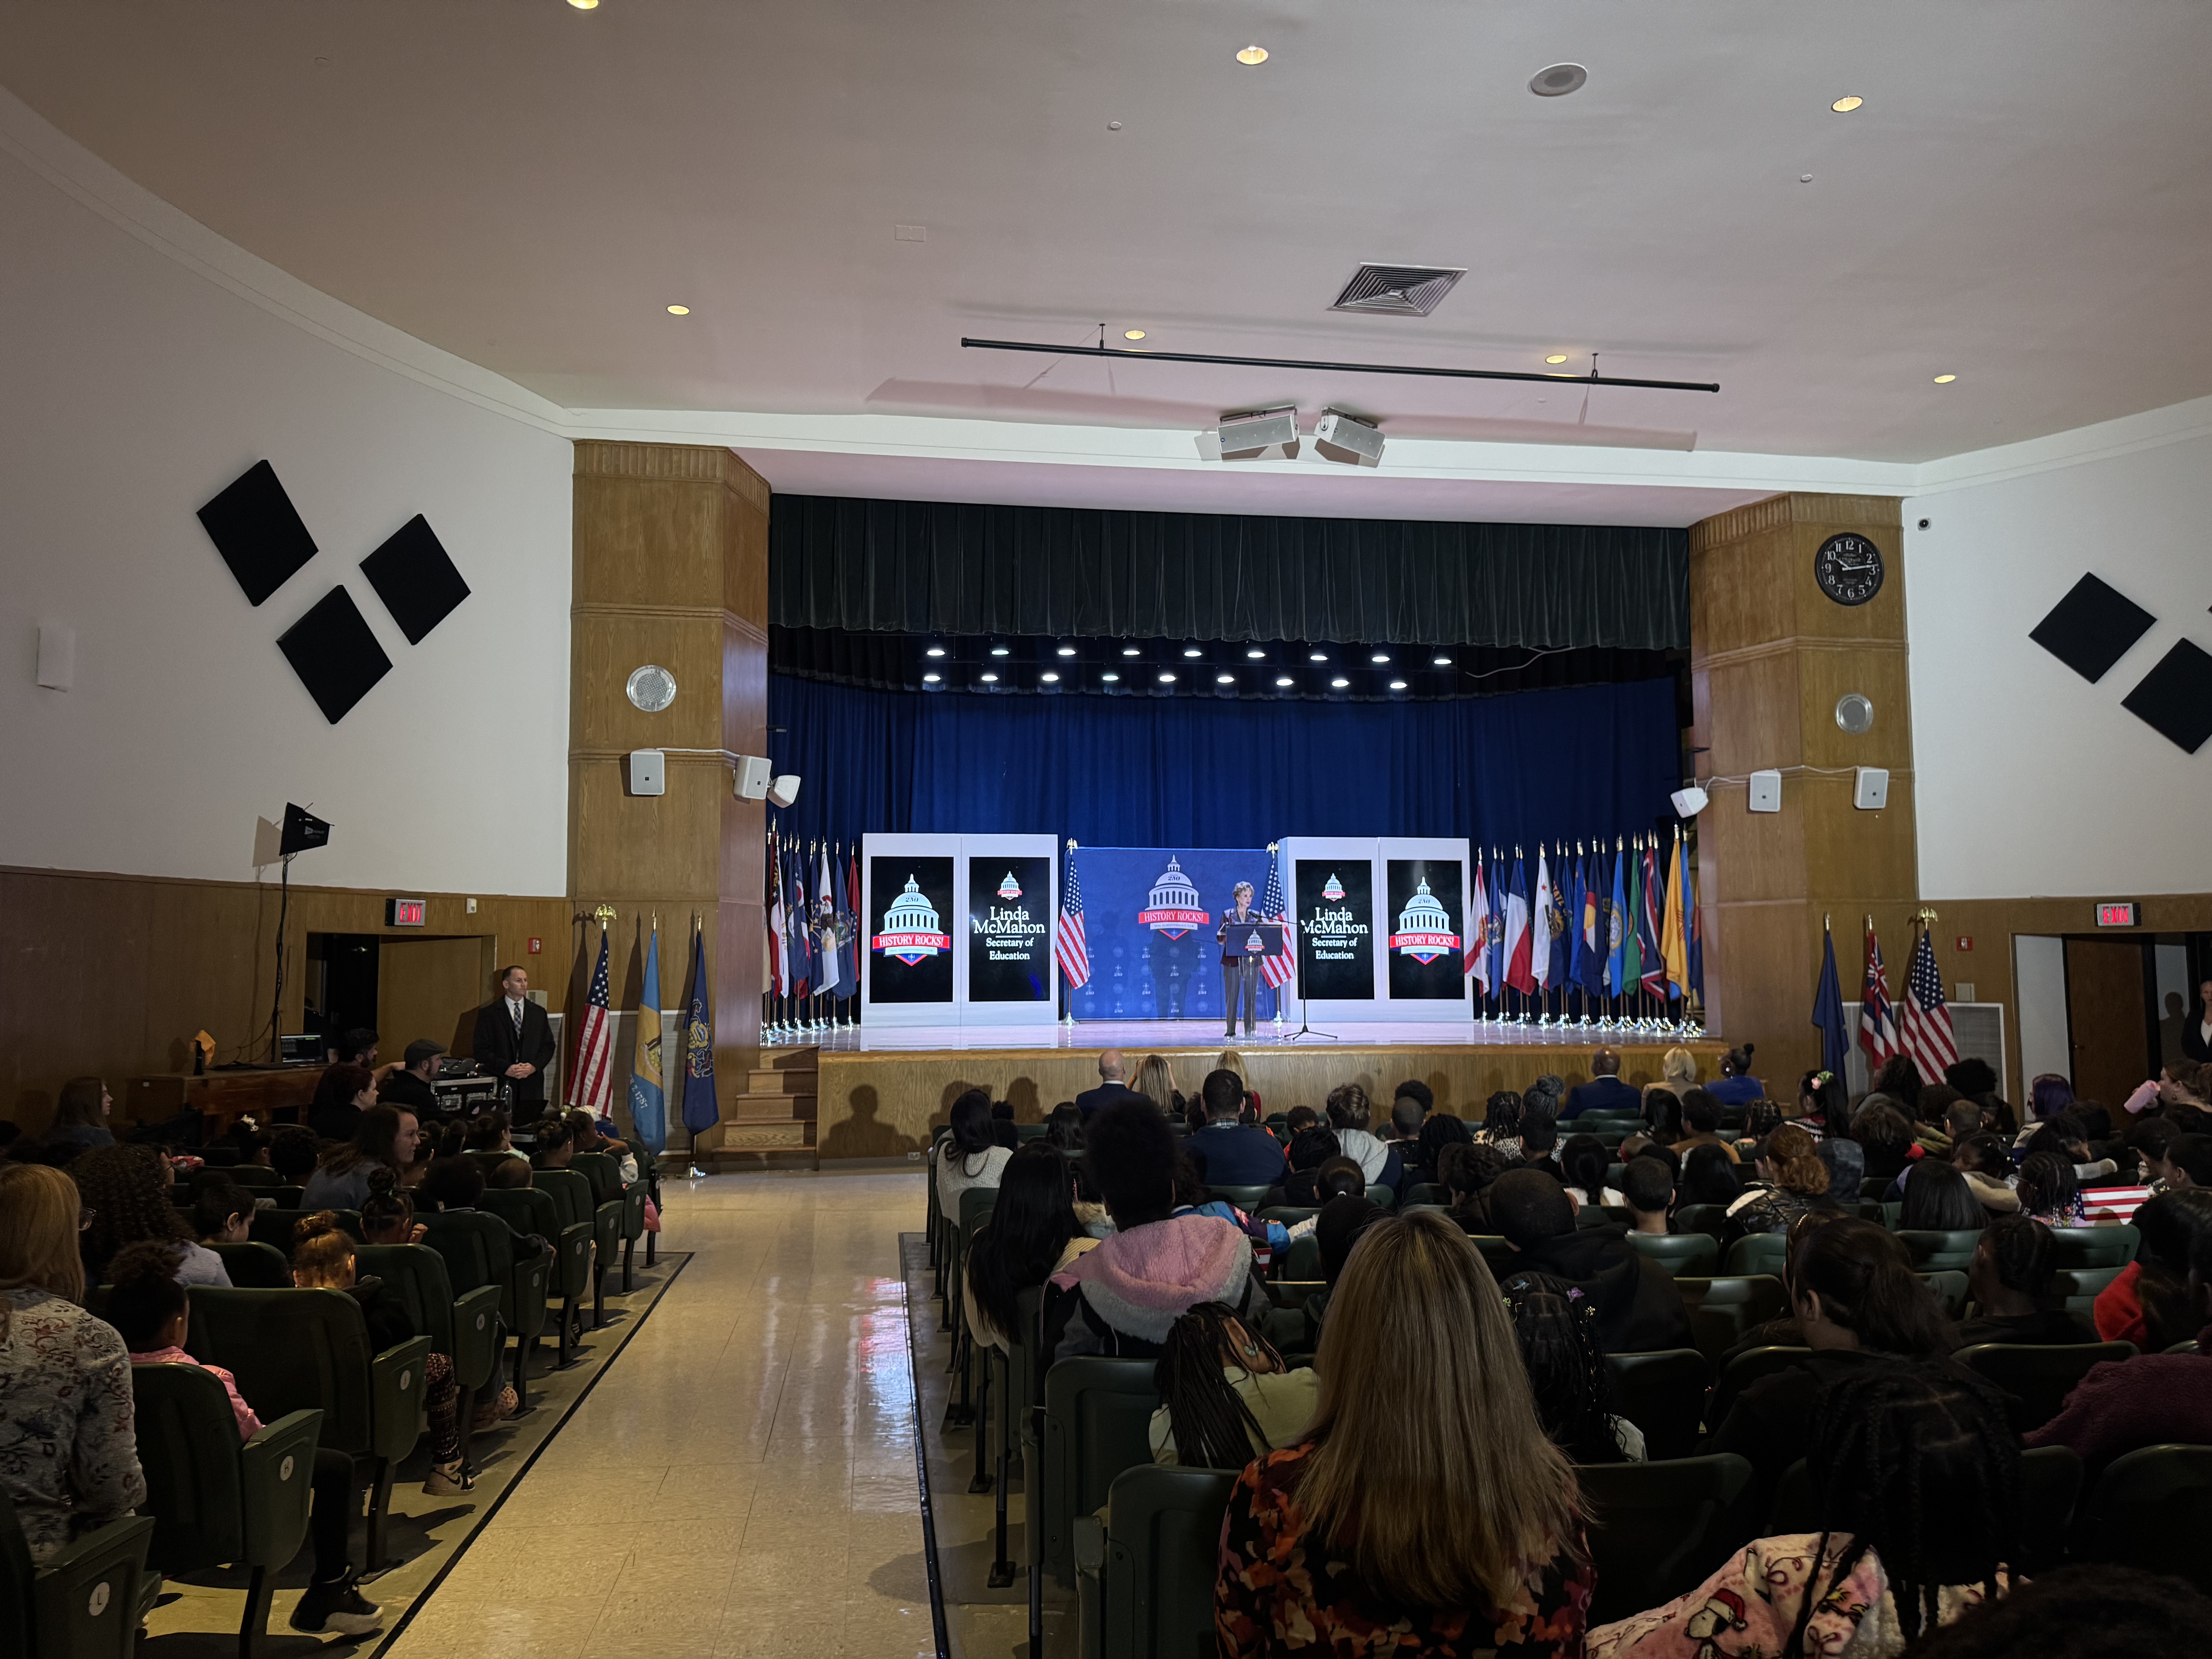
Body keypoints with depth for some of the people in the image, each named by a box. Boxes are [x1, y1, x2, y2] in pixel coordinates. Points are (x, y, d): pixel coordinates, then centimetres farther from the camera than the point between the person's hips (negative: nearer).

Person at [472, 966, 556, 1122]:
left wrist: (534, 1066, -6)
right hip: (501, 1085, -2)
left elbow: (548, 1046, 11)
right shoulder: (488, 1014, 4)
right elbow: (481, 1050, -1)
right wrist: (506, 1068, -12)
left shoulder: (539, 1013, 13)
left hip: (532, 1086, 2)